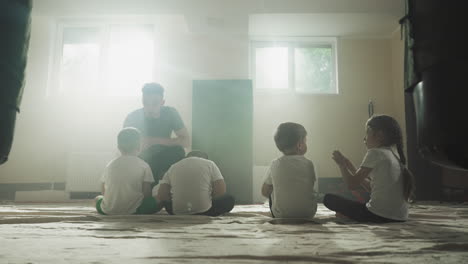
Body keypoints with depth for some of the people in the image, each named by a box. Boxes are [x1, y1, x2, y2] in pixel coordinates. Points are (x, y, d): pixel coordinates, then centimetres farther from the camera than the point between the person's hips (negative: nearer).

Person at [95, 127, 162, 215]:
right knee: (159, 200, 10)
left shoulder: (110, 165, 9)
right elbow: (147, 194, -4)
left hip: (108, 211, 4)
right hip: (133, 210, -3)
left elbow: (104, 192, 12)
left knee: (98, 198, 33)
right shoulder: (143, 165, -1)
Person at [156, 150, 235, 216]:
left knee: (166, 201, 34)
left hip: (177, 213, 3)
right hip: (204, 211, -2)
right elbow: (221, 191, -1)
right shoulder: (210, 164, 7)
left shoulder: (173, 167, 13)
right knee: (229, 199, 20)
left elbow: (161, 196, 4)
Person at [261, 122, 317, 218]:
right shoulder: (308, 163, -3)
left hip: (280, 215, 0)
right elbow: (311, 186, 9)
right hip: (308, 213, 1)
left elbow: (265, 192, 4)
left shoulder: (275, 164, -3)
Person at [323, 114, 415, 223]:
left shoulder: (375, 153, -10)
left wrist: (341, 164, 5)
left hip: (379, 216, -8)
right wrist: (350, 166, 21)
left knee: (329, 198, -2)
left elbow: (353, 184, -10)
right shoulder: (394, 155, 16)